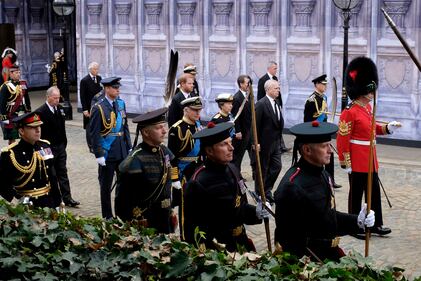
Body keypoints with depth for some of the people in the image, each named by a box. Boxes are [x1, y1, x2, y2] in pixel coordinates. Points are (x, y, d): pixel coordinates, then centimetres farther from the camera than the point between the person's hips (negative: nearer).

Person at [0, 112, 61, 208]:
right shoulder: (9, 154, -13)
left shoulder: (45, 146, 5)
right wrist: (19, 199, -23)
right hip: (27, 207, -5)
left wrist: (58, 202, 11)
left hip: (49, 204, 5)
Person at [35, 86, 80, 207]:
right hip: (48, 148, -6)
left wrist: (64, 143, 12)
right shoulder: (41, 112, -14)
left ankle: (67, 198, 11)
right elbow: (40, 132, -13)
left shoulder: (60, 108, 6)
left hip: (60, 146, 6)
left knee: (62, 172, 8)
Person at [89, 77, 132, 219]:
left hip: (122, 152, 6)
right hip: (107, 154, -6)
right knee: (106, 186, 7)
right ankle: (107, 216, 19)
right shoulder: (98, 108, -14)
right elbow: (94, 133, -14)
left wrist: (129, 147, 7)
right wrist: (99, 154, -16)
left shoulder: (121, 103, 5)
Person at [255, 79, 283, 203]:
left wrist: (279, 139, 11)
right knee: (263, 169, 5)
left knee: (277, 166, 7)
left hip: (275, 142, 7)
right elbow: (256, 125, -16)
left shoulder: (276, 104, 9)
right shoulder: (261, 104, -16)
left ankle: (267, 189, 24)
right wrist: (256, 143, -17)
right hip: (265, 143, -7)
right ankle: (260, 194, 18)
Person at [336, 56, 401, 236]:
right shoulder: (350, 112, -18)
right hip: (357, 161, -9)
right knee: (356, 194, 3)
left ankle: (376, 225, 23)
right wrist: (345, 163, -18)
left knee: (374, 192, 14)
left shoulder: (367, 107, 9)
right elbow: (342, 139, -19)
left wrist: (388, 127, 4)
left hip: (370, 159, 9)